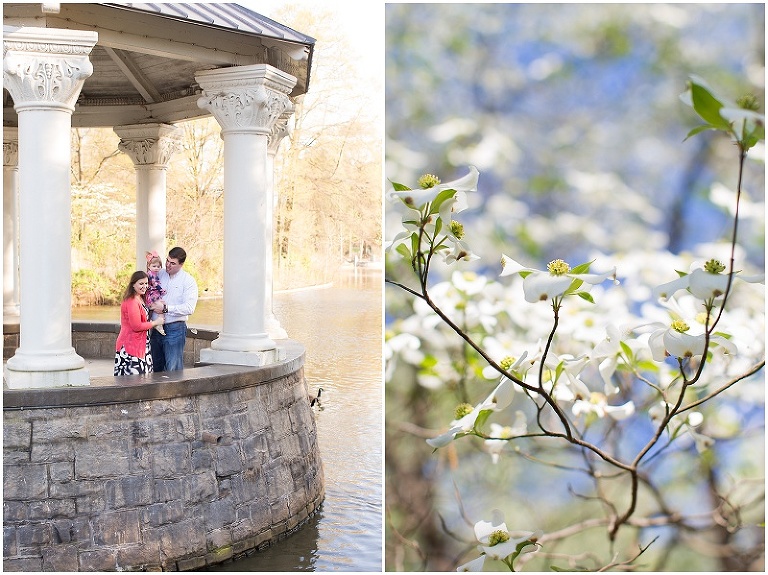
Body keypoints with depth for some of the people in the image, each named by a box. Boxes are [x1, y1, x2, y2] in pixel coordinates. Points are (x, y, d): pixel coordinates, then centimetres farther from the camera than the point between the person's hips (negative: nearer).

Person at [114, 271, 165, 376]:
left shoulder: (141, 299, 13)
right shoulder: (132, 302, -18)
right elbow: (137, 326, -21)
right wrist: (155, 323, -11)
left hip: (141, 345, 10)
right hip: (130, 346, -10)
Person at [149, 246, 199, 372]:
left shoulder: (188, 281, -5)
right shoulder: (159, 274, 10)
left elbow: (189, 308, -15)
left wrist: (165, 308, -17)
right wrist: (152, 305, 0)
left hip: (174, 329, -5)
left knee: (173, 370, -6)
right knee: (155, 368, 12)